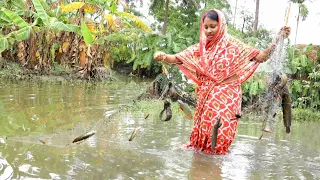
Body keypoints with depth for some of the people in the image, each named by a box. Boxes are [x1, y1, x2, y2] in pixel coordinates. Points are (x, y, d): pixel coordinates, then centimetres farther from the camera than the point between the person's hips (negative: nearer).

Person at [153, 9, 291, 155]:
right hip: (206, 97, 3)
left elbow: (260, 57, -3)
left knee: (220, 130, -6)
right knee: (204, 129, 9)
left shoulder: (232, 44, -1)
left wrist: (279, 38, -13)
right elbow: (177, 58, 2)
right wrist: (163, 57, -19)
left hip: (227, 96, -3)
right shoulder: (200, 47, 7)